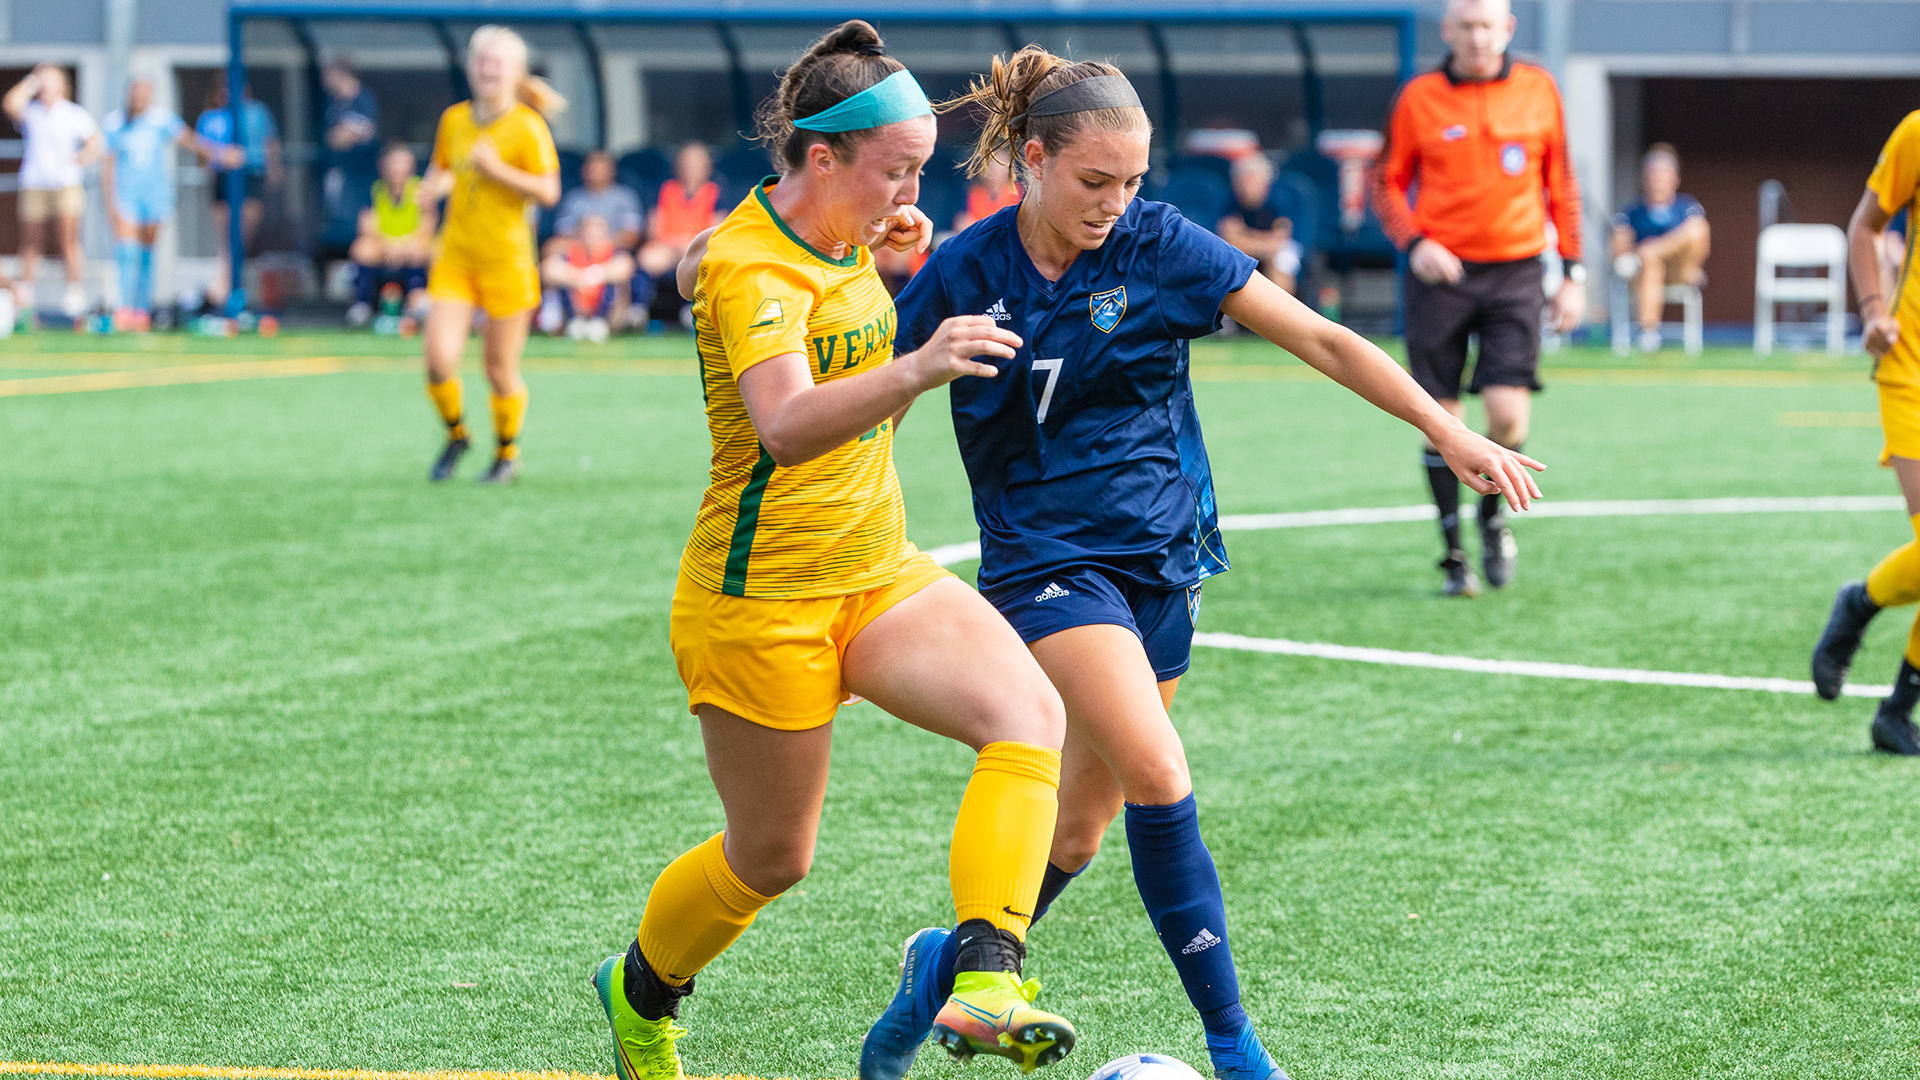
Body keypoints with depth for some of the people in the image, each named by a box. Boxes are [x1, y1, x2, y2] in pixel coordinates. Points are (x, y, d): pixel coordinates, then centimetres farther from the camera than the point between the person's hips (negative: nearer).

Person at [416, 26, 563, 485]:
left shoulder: (527, 127, -9)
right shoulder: (454, 119, 6)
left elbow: (548, 191, -13)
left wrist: (497, 170, -22)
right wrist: (435, 184, 1)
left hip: (506, 258, -4)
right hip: (455, 256, 4)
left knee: (500, 368, 5)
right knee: (439, 359, -10)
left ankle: (507, 454, 29)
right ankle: (456, 434, 19)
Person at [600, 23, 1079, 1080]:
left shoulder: (843, 239, 5)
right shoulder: (752, 268, -21)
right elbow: (786, 429, -42)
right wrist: (912, 370, -59)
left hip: (877, 572, 7)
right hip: (760, 599, -7)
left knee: (1029, 710, -21)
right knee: (770, 860, 8)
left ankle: (986, 982, -34)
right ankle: (639, 995, 40)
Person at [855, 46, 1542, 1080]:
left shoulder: (1159, 246, -4)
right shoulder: (961, 275, -6)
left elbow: (1324, 342, -3)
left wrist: (1450, 432, -8)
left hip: (1159, 557, 3)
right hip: (1044, 558, -3)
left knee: (1083, 820, 7)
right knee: (1158, 776, -22)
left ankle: (953, 961, 34)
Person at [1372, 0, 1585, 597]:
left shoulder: (1537, 89, 4)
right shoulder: (1418, 98, -1)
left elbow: (1560, 184, 11)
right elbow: (1387, 184, 6)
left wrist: (1573, 273, 6)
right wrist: (1414, 243, -12)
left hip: (1515, 273, 0)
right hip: (1443, 273, 0)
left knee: (1508, 413, -12)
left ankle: (1493, 512, 17)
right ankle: (1453, 554, 14)